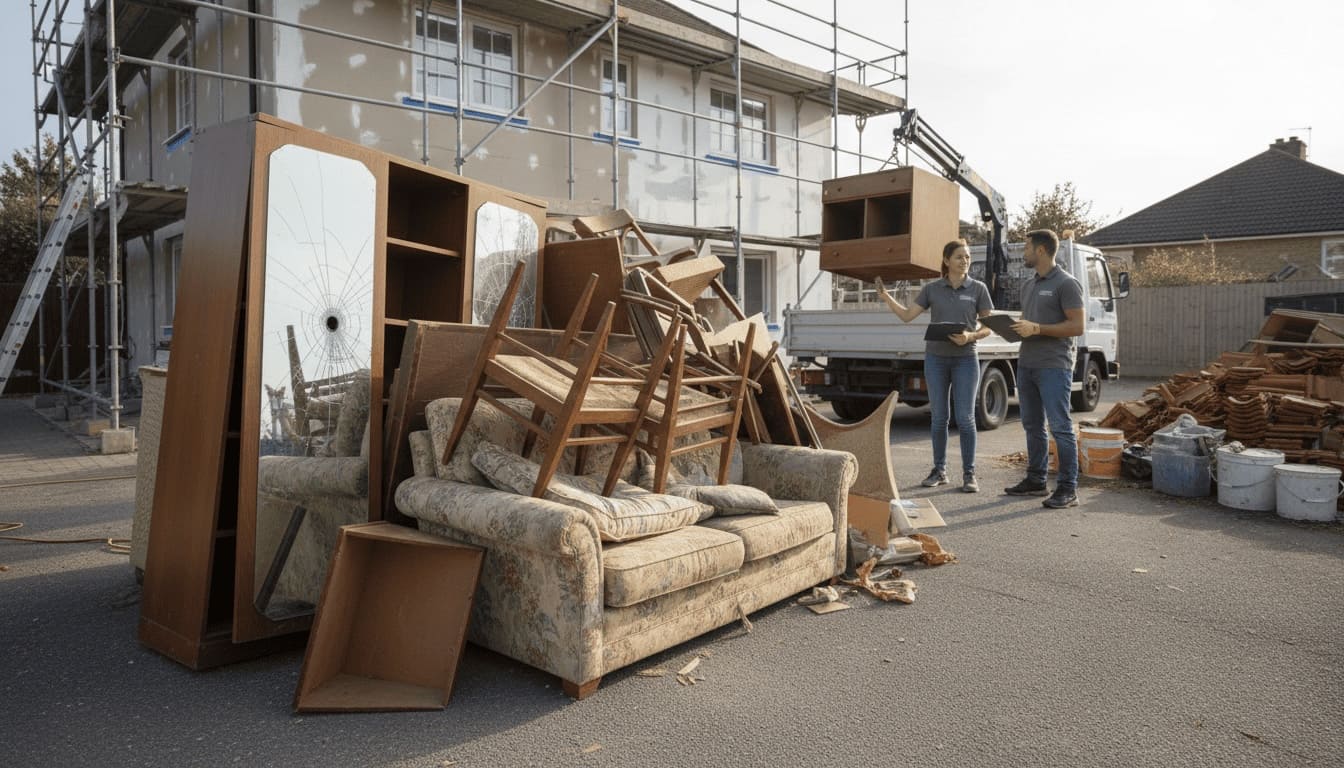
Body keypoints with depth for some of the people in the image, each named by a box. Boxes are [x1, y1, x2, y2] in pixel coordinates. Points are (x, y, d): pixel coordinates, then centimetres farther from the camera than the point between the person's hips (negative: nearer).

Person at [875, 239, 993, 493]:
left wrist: (970, 336, -18)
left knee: (965, 418, -4)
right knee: (939, 417, 6)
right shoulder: (932, 288, 4)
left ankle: (969, 474, 5)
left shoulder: (978, 288, 1)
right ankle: (939, 470, 17)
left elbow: (988, 327, 2)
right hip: (936, 358, 2)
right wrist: (885, 296, -9)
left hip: (965, 359, -1)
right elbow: (907, 315, 2)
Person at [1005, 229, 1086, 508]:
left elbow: (1077, 326, -12)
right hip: (1026, 363, 9)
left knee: (1060, 427, -6)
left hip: (1054, 366, -8)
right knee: (1032, 426, 13)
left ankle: (1068, 488, -2)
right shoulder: (1029, 285, 18)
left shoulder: (1066, 284, -8)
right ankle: (1035, 480, 22)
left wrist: (1037, 328, -19)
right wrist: (1013, 328, 4)